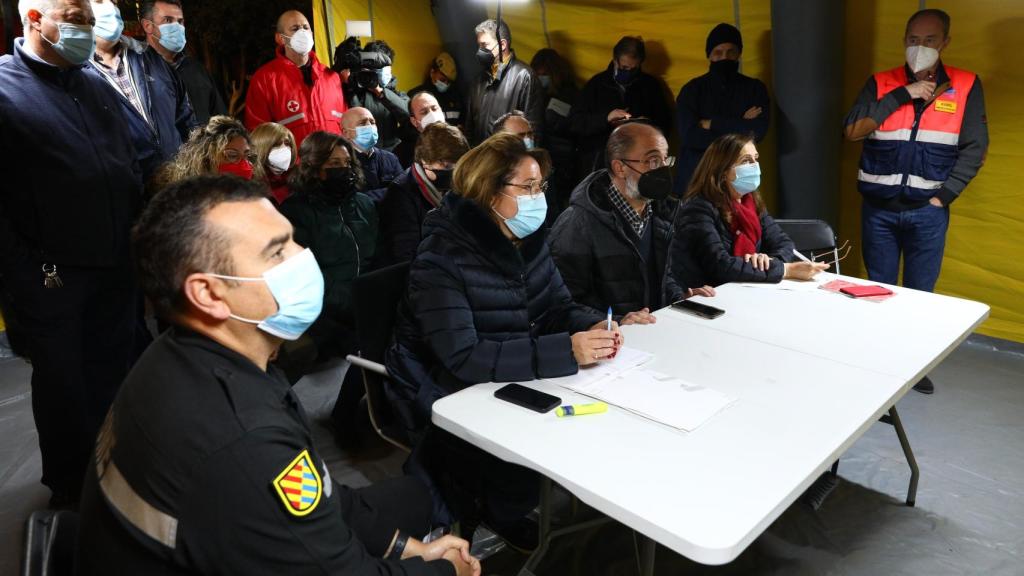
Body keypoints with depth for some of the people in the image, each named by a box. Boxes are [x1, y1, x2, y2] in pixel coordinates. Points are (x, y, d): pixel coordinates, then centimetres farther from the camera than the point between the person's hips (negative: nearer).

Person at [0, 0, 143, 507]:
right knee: (63, 387, 11)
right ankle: (70, 487, 29)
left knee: (113, 376, 17)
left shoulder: (96, 86, 11)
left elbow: (132, 168, 16)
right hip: (53, 276, -5)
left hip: (116, 268, 6)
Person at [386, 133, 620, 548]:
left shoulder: (529, 239, -1)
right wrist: (565, 351, -39)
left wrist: (592, 327, -21)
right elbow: (462, 359, -32)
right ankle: (505, 516, 5)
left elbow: (559, 307, 4)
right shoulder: (442, 258, -25)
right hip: (449, 396, -6)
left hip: (511, 380, 7)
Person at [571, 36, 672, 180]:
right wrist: (606, 118, -15)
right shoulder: (596, 84, 5)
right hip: (598, 165, -1)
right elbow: (574, 122, -1)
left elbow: (665, 124, 13)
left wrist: (650, 124, -9)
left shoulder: (651, 85, 10)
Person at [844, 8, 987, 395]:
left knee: (920, 294, 7)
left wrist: (943, 196, -8)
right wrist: (903, 95, -13)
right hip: (878, 208, 0)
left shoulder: (966, 86, 2)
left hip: (927, 212, 0)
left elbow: (975, 148, 0)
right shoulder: (881, 84, 3)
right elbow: (853, 131, -11)